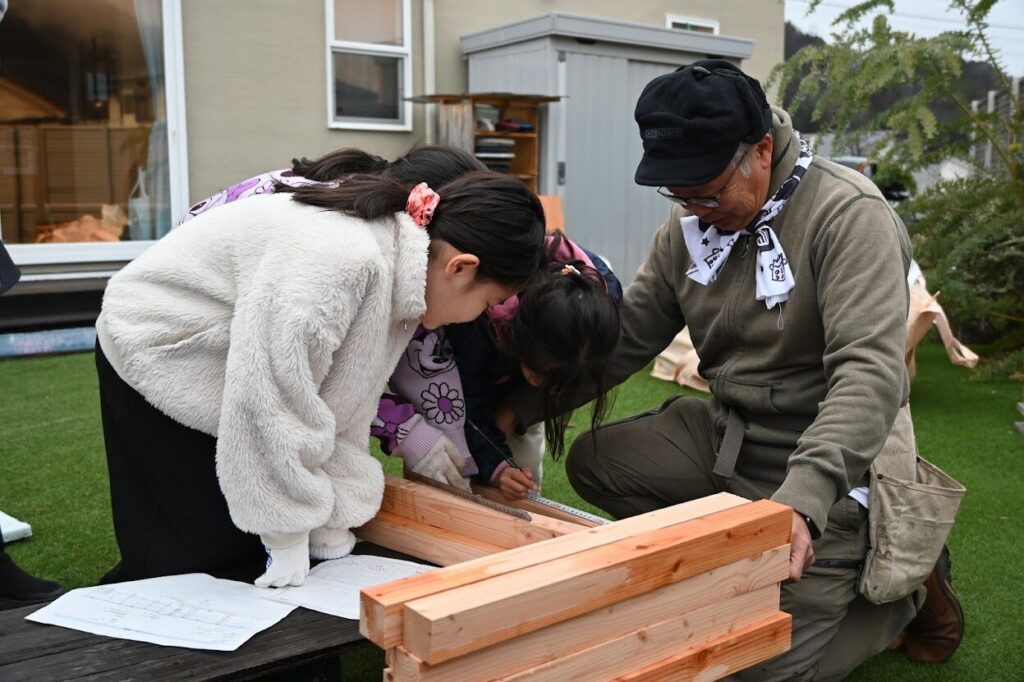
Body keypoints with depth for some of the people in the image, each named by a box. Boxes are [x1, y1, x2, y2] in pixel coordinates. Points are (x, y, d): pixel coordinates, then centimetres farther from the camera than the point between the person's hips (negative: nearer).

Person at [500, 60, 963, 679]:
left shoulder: (849, 214, -22)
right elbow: (627, 338, 2)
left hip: (830, 458, -7)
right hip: (728, 436, 7)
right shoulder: (691, 224, -1)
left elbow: (871, 371, -30)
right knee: (595, 462, -1)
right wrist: (519, 410, -6)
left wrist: (804, 494, -43)